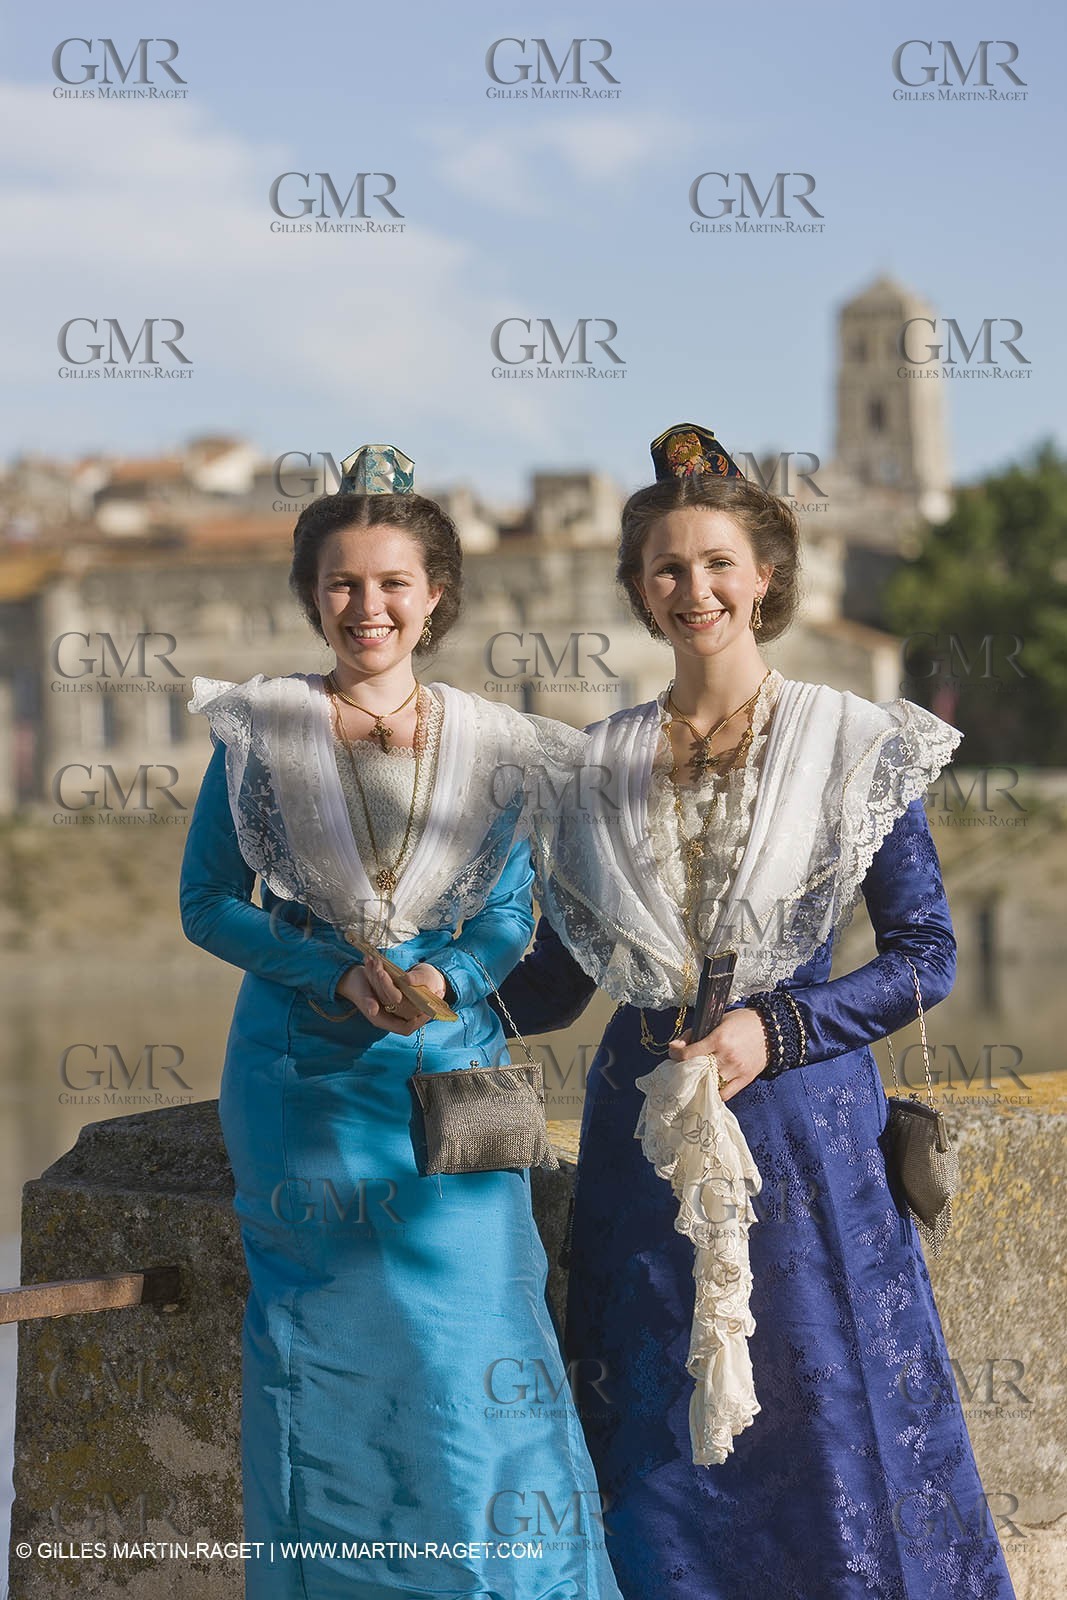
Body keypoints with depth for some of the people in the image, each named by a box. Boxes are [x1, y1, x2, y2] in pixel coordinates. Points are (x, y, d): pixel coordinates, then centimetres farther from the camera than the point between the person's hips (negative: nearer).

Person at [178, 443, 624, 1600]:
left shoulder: (491, 747, 5)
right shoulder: (260, 730, 1)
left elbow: (509, 918, 8)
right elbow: (208, 903, 2)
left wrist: (443, 978, -14)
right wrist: (339, 975, -13)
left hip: (449, 1065, 1)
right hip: (302, 1069, -1)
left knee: (470, 1332, -7)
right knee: (328, 1342, -1)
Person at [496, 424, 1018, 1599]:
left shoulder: (855, 748, -2)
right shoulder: (600, 764, 7)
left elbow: (926, 955, -4)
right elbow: (559, 975, 12)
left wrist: (771, 1031, -13)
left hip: (803, 1120, -3)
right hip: (645, 1133, 3)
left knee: (828, 1426, 2)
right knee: (660, 1446, 8)